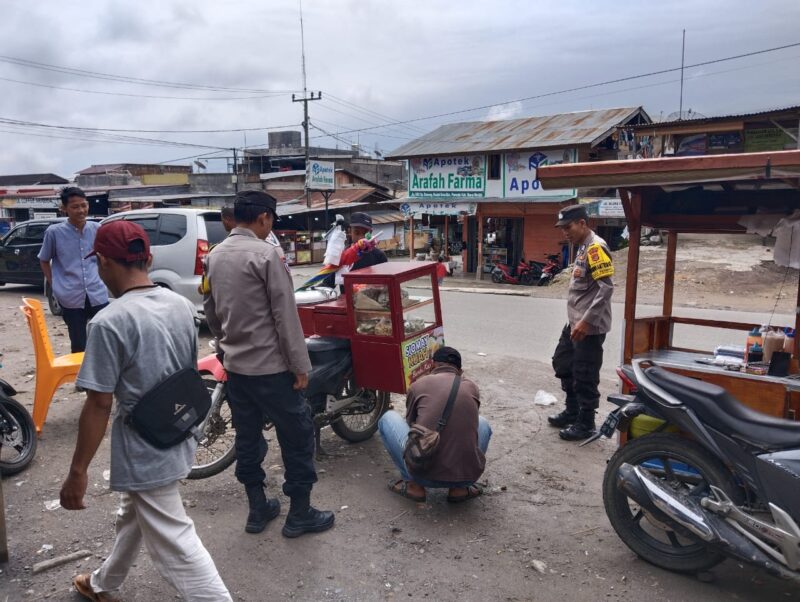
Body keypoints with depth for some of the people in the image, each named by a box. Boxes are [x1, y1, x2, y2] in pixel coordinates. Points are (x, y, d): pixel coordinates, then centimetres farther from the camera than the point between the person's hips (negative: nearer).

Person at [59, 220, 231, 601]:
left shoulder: (109, 323, -22)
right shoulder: (182, 305, -1)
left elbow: (100, 404, -20)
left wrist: (77, 472, -10)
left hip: (144, 451, -8)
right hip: (177, 439, 8)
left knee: (175, 546, 2)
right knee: (131, 518, 30)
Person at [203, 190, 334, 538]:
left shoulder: (214, 256, 7)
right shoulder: (267, 254, -16)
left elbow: (210, 310, 15)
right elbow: (285, 315, -17)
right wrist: (300, 364, -13)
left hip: (235, 364, 8)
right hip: (270, 365, -8)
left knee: (247, 437, 16)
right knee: (297, 435, 5)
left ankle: (257, 509, 28)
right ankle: (300, 514, 15)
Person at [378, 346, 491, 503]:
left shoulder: (418, 385, 5)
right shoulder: (471, 387, 10)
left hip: (424, 475, -2)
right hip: (468, 475, 2)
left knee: (388, 418, 21)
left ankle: (413, 485, 16)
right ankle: (459, 488, 17)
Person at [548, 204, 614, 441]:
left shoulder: (595, 247, -16)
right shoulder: (582, 248, 13)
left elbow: (606, 288, -23)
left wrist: (586, 321, -24)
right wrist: (576, 320, 18)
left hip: (589, 327, -10)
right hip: (575, 323, 10)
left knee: (585, 376, 0)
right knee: (563, 364, 20)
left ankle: (585, 424, 15)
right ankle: (572, 411, 34)